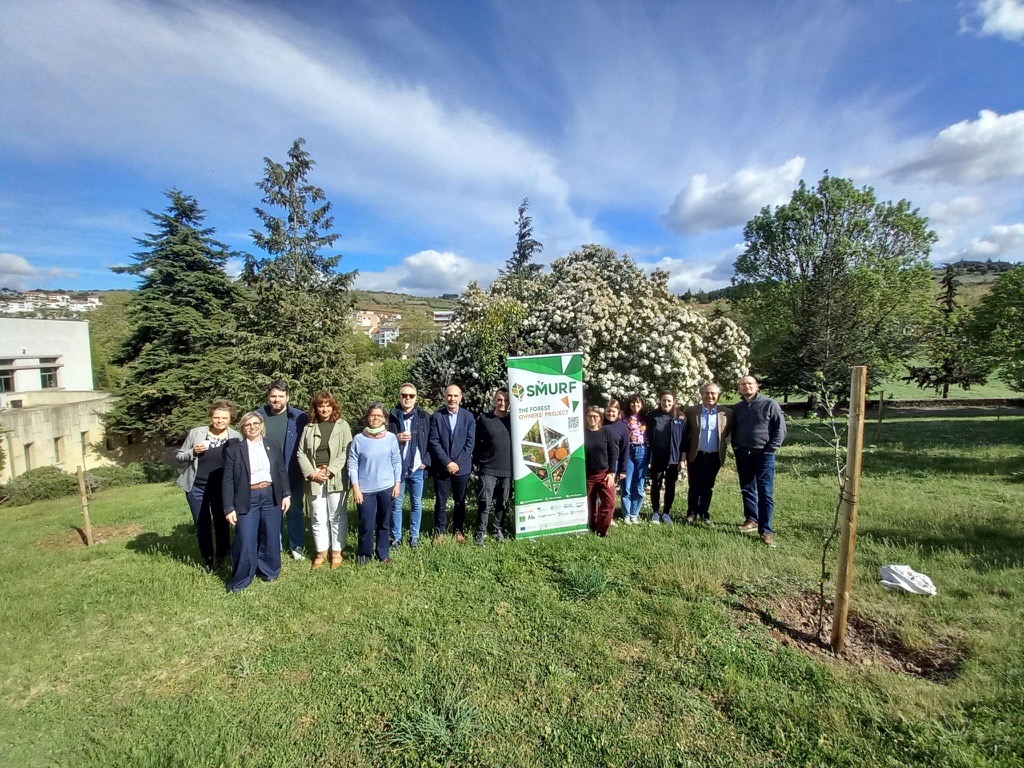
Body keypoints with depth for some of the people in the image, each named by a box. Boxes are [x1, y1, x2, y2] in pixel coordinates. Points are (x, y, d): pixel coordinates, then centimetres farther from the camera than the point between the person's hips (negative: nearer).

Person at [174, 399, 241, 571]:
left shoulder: (237, 437, -6)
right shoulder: (195, 433, -3)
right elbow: (179, 457, 4)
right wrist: (193, 452, -17)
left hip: (222, 489, -1)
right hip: (197, 488, 1)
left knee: (222, 523, 11)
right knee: (202, 526, 13)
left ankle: (221, 557, 31)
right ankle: (208, 559, 31)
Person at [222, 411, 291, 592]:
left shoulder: (274, 446, 8)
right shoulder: (233, 449, -1)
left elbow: (282, 472, 10)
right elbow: (228, 481, -3)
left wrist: (286, 494, 2)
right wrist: (229, 508, -8)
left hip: (271, 497, 3)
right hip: (248, 499, -2)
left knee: (270, 537, 11)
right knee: (245, 541, -1)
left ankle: (269, 572, 31)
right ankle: (240, 580, 18)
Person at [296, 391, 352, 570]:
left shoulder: (342, 425, 1)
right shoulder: (309, 428, 9)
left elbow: (346, 451, -5)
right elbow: (301, 453, 6)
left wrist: (330, 470, -13)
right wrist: (311, 473, -6)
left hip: (336, 478, -2)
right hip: (314, 479, 3)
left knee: (337, 517, 5)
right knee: (318, 519, 10)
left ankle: (337, 553, 17)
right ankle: (321, 552, 23)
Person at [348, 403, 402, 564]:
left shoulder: (391, 438, -3)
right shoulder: (359, 439, -8)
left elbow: (397, 462, 3)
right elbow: (352, 465, -4)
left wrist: (397, 483, 1)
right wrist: (355, 488, -8)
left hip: (387, 488, 2)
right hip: (365, 489, -2)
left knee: (384, 523, 14)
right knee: (367, 525, 2)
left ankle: (383, 553, 31)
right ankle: (364, 554, 25)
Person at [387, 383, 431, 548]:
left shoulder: (425, 417, 1)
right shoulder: (391, 416, 0)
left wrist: (426, 461, -6)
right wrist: (396, 438, -14)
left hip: (417, 468, 1)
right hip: (397, 467, 0)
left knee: (416, 504, 11)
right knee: (396, 504, 9)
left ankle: (414, 536, 25)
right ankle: (396, 536, 22)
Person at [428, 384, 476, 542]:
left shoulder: (468, 417, 2)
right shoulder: (436, 416, -1)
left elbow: (470, 442, -2)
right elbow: (434, 442, -6)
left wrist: (457, 463, -10)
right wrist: (447, 462, -14)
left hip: (462, 467, 1)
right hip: (441, 467, -1)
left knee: (460, 502, 12)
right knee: (440, 502, 6)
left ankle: (459, 530, 27)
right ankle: (440, 532, 21)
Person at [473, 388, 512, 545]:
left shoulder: (514, 420, 5)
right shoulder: (484, 419, 1)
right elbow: (476, 442, 4)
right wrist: (477, 461, 1)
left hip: (508, 469, 2)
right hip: (488, 468, -2)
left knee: (503, 503, 11)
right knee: (485, 502, -3)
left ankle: (498, 530, 25)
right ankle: (481, 532, 10)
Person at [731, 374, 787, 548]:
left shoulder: (769, 404, -4)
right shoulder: (737, 408, 11)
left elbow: (781, 428, -6)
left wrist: (771, 449, -10)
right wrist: (736, 448, 7)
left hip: (764, 455, -5)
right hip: (743, 455, 5)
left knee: (766, 494, -5)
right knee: (747, 490, 12)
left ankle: (766, 530, -1)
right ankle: (751, 520, 26)